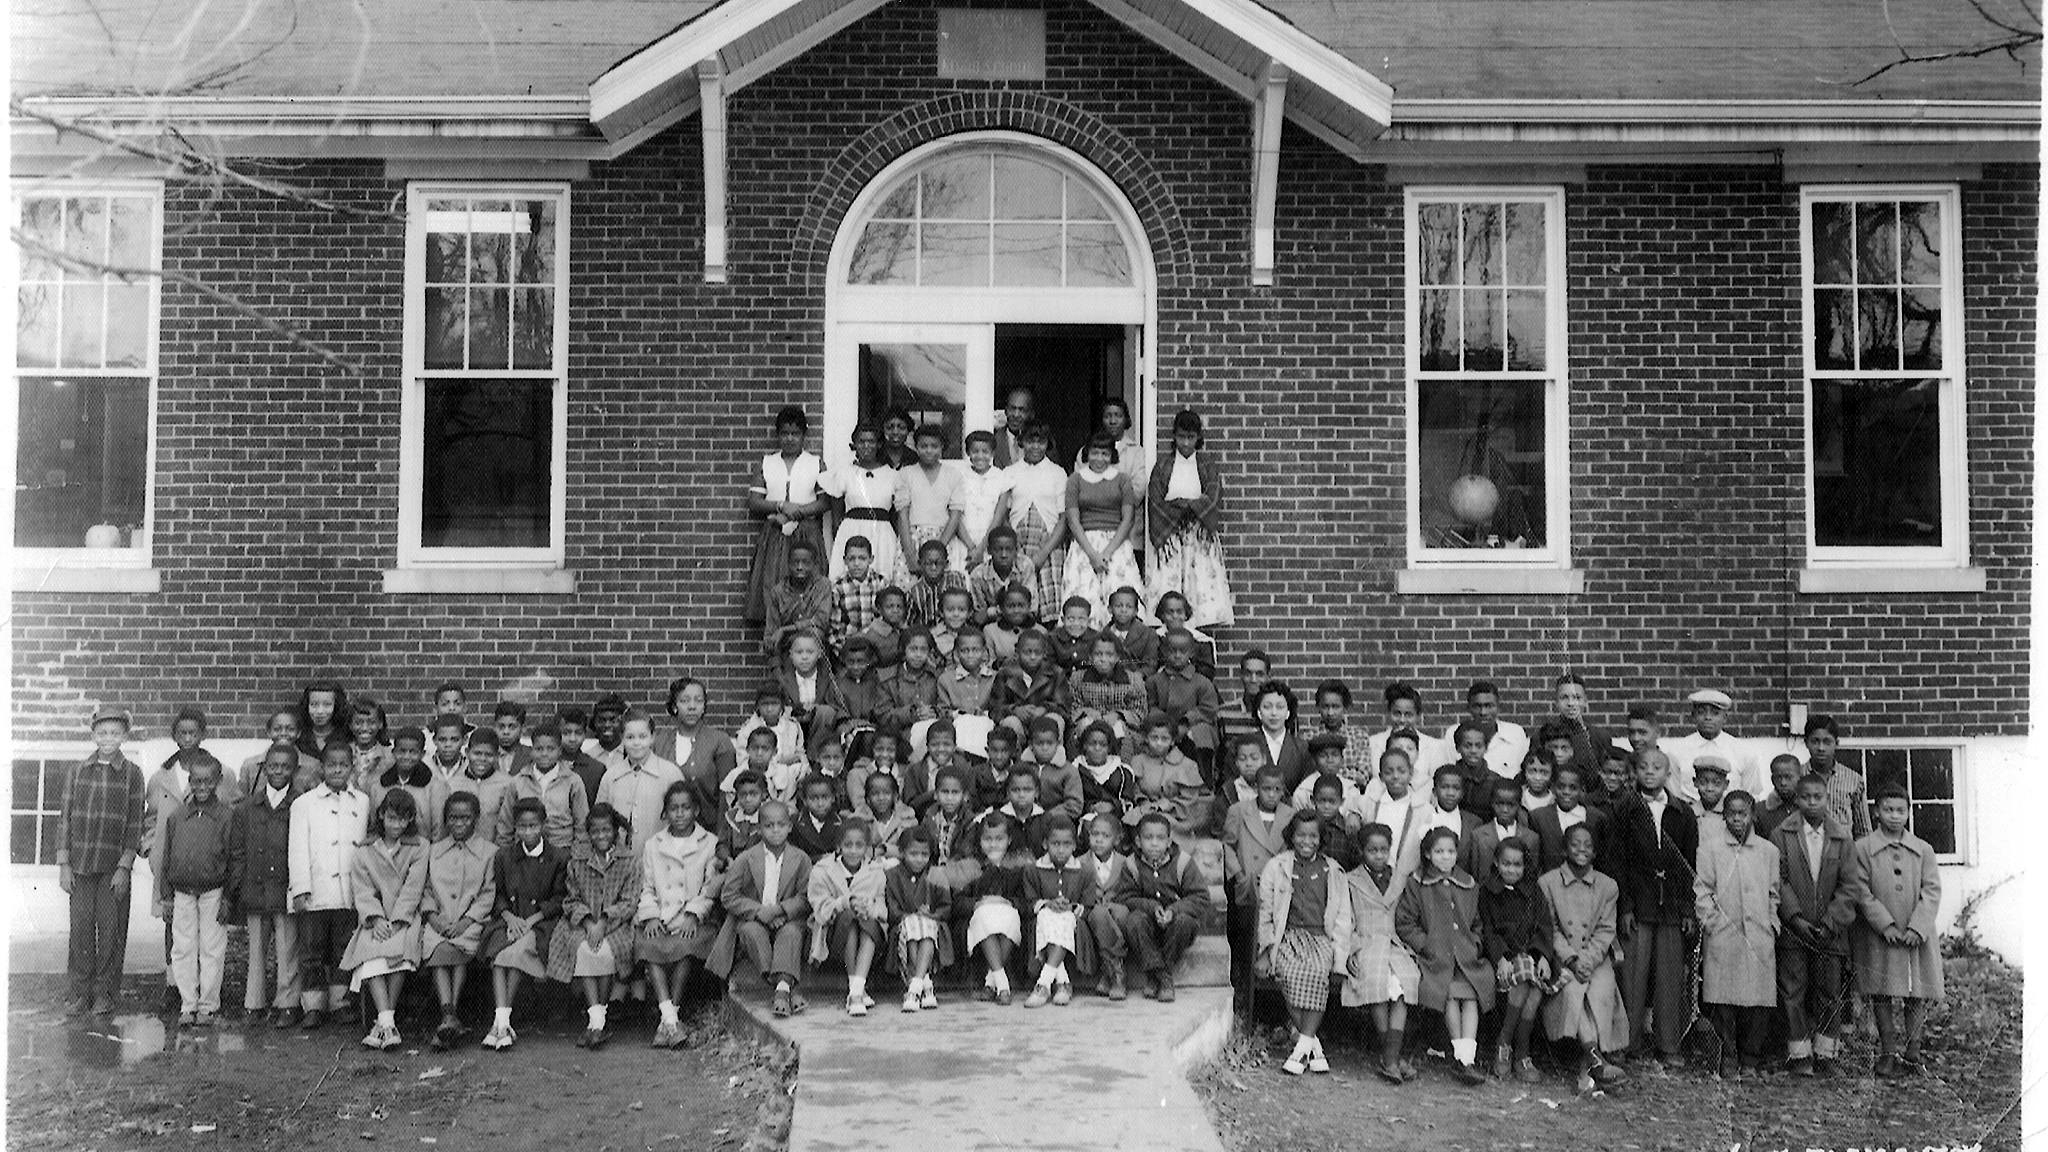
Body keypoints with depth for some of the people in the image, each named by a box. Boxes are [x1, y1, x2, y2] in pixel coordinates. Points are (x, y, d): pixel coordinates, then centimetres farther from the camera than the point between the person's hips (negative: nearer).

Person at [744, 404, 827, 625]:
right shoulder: (767, 463, 12)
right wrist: (781, 506, -10)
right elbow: (753, 502, 4)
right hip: (773, 535, 1)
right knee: (771, 587, -6)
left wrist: (797, 512, -12)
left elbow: (824, 502, -1)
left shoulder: (816, 464, 8)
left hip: (806, 534, -1)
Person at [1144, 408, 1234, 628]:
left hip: (1200, 535, 1)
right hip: (1168, 534, 0)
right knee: (1167, 582, -9)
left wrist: (1184, 503, -10)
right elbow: (1155, 501, -1)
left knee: (1204, 583, -7)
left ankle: (1203, 624, -8)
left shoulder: (1206, 463, 8)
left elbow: (1213, 497, -3)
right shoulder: (1163, 463, 7)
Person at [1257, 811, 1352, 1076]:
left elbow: (1343, 917, 12)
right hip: (1287, 936, 0)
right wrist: (1267, 950, -2)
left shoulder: (1333, 872, 16)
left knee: (1317, 973, -32)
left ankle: (1302, 1047, -29)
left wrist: (1340, 953, -2)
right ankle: (1314, 1047, -23)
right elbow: (1265, 914, 10)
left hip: (1322, 938, 1)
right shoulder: (1275, 868, 13)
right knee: (1292, 974, -32)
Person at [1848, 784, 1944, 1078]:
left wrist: (1917, 928, -10)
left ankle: (1912, 1054, 12)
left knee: (1918, 996, 3)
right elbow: (1860, 891, -4)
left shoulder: (1923, 850, 7)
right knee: (1883, 995, 0)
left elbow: (1932, 892, 2)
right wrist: (1885, 924, -12)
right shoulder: (1862, 848, 0)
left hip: (1917, 936, 2)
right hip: (1879, 936, -2)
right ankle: (1888, 1054, 9)